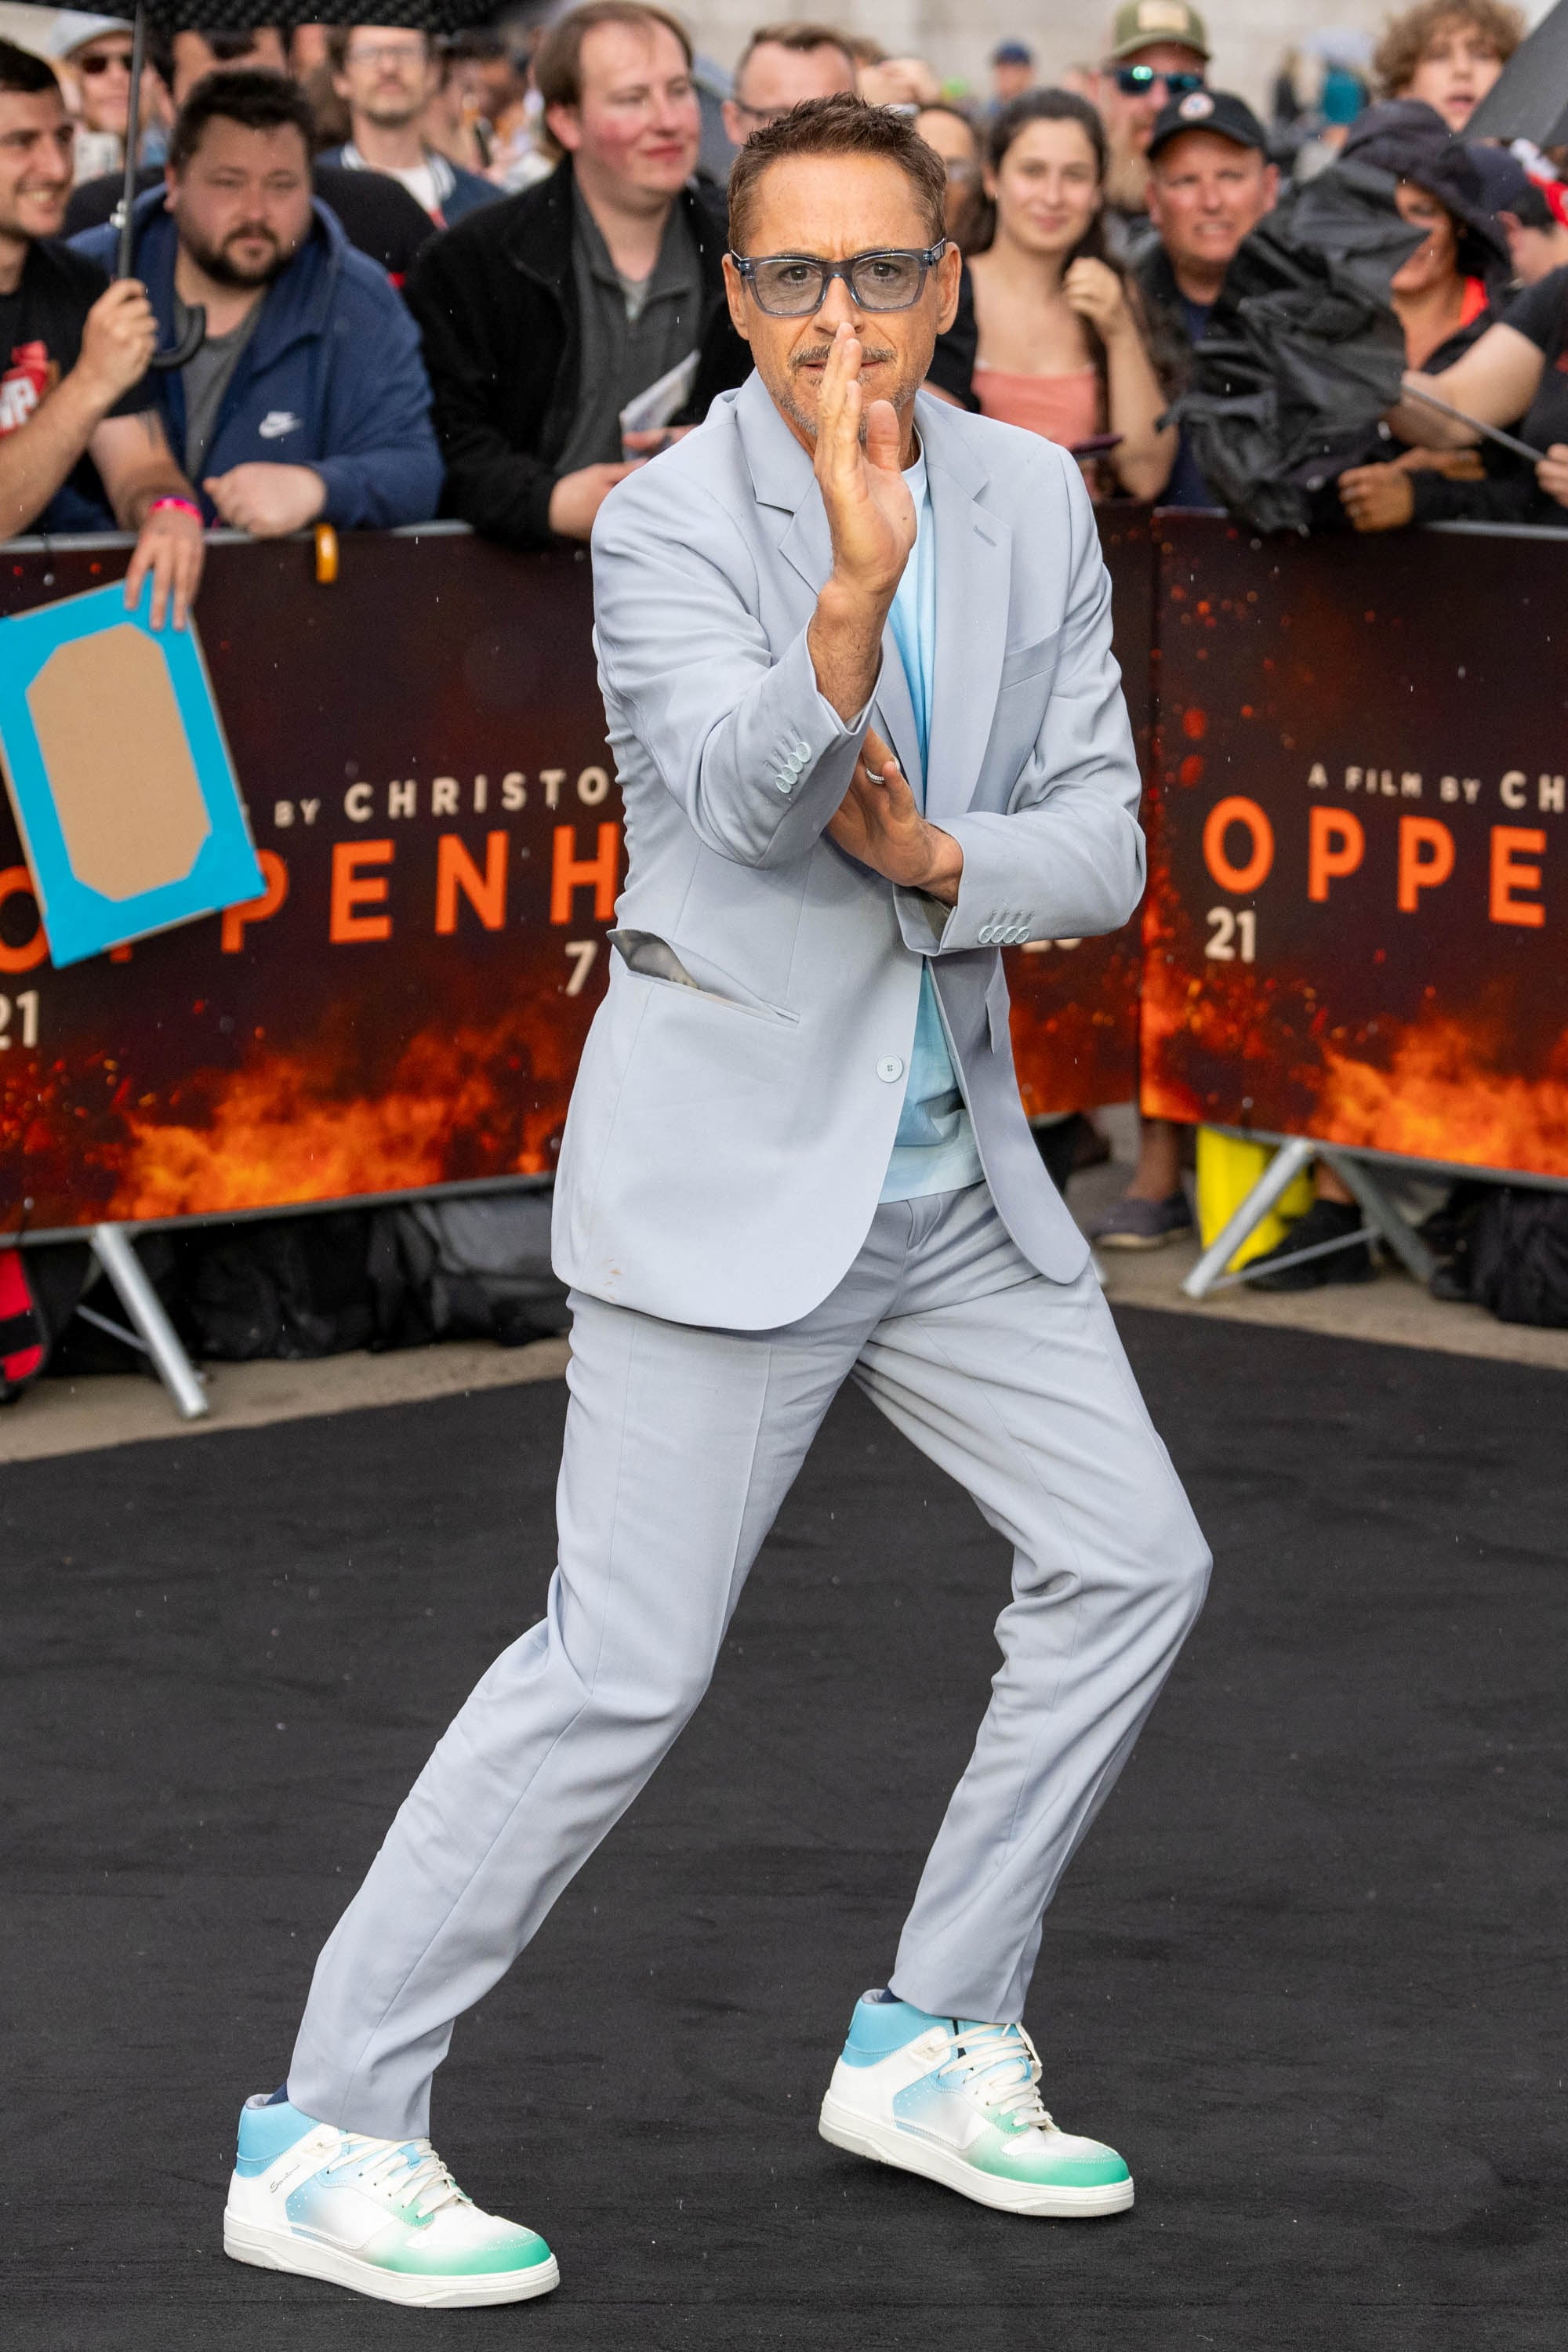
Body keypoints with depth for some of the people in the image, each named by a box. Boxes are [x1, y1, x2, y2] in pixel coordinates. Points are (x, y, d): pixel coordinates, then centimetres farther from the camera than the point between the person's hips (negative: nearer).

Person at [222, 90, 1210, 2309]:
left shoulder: (1036, 500, 4)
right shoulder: (666, 522, -13)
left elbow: (1105, 845, 3)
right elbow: (743, 795, -29)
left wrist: (938, 855, -17)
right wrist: (855, 585, -45)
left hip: (951, 1166, 7)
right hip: (729, 1173, -7)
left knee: (1129, 1563, 8)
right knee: (624, 1665, -9)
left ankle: (933, 2046, 21)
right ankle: (326, 2137, -1)